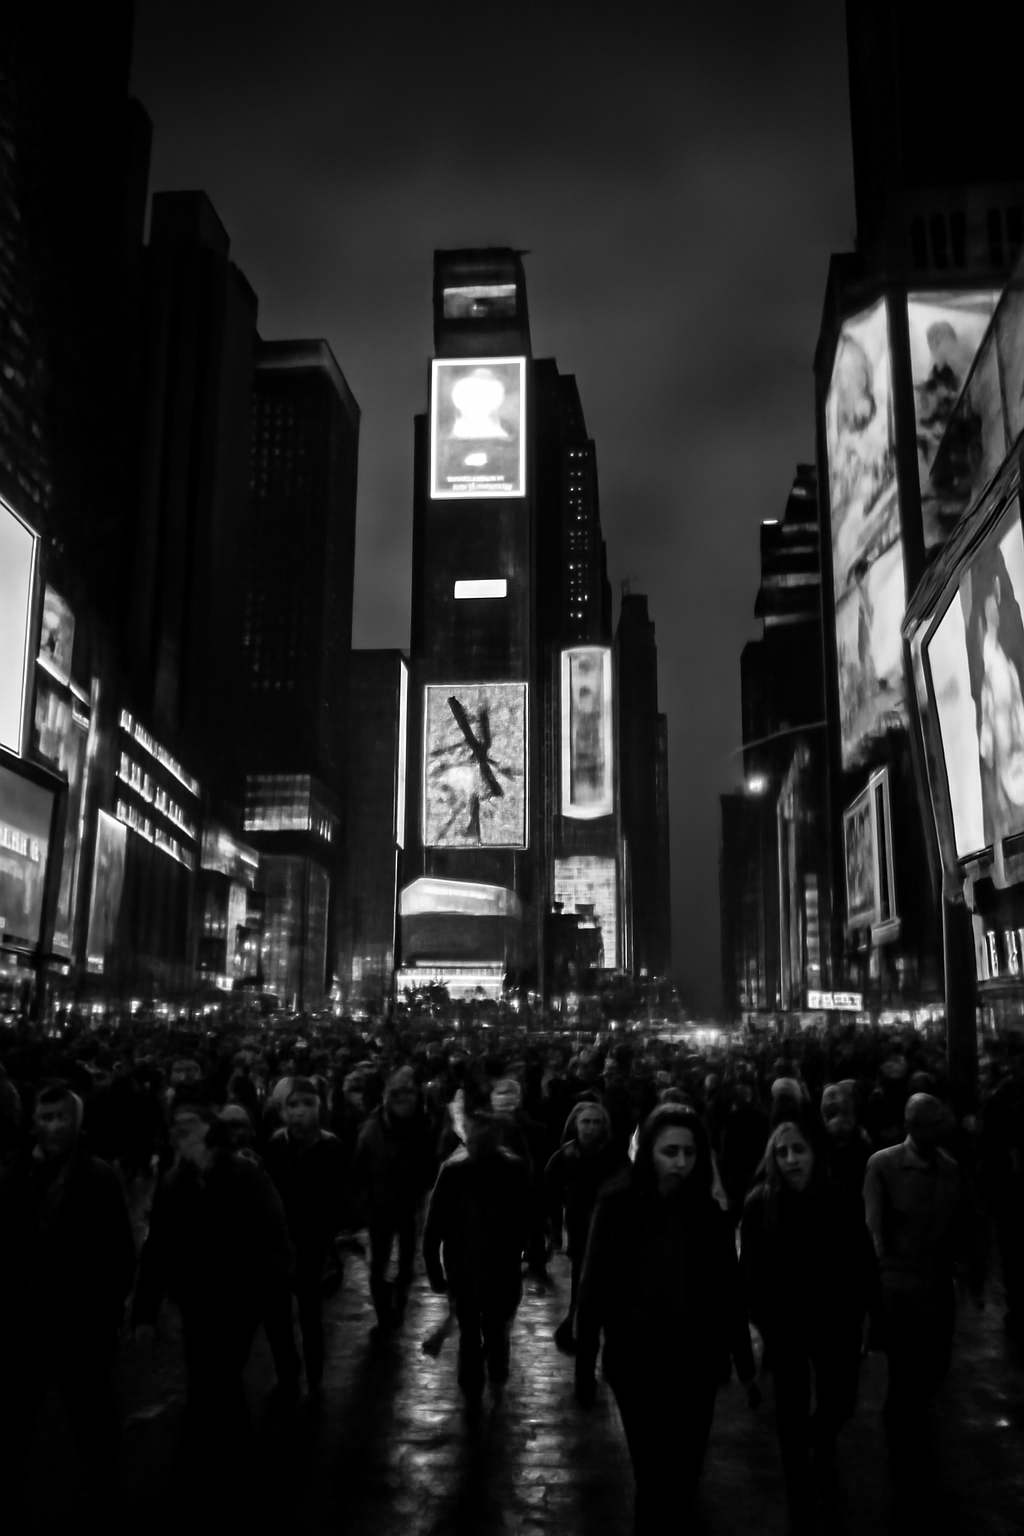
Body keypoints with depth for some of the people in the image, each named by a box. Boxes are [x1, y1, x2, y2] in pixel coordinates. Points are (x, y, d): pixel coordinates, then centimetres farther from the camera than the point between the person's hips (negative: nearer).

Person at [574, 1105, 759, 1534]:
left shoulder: (709, 1213, -3)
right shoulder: (617, 1206, -11)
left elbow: (729, 1293, 3)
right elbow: (592, 1289, -7)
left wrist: (746, 1367, 7)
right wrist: (584, 1368, -4)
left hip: (697, 1365, 2)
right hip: (637, 1364, -2)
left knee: (685, 1472, 13)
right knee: (654, 1475, 1)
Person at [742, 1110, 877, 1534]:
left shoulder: (843, 1202, -12)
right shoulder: (759, 1204, -15)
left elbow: (862, 1265, -4)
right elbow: (753, 1270, -9)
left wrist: (856, 1318, -6)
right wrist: (763, 1320, -10)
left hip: (835, 1322, 1)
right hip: (784, 1324, -1)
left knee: (840, 1403, 14)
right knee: (791, 1413, 8)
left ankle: (819, 1433, 52)